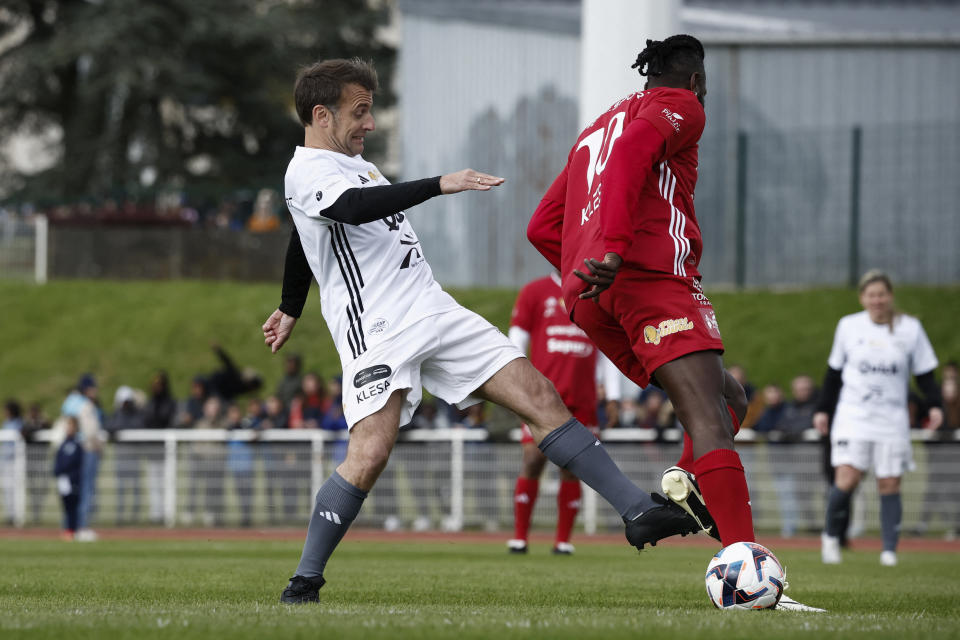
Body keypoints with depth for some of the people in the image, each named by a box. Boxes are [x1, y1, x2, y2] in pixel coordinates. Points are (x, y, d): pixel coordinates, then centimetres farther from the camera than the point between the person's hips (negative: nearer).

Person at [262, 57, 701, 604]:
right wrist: (441, 185, -40)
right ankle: (305, 581, -6)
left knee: (540, 395, -2)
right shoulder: (306, 174, -10)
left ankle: (638, 510, -3)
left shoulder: (350, 161, 20)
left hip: (433, 311, 9)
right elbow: (357, 207, -33)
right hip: (377, 331, -9)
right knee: (370, 454, -22)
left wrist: (290, 309, 48)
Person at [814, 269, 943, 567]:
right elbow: (834, 372, 14)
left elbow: (924, 374, 6)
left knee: (889, 485, -3)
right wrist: (823, 409, 12)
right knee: (846, 480, -13)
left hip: (892, 420, 0)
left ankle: (889, 550, 0)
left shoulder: (910, 328, 3)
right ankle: (831, 536, 8)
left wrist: (934, 406, -8)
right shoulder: (848, 326, 5)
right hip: (852, 417, 0)